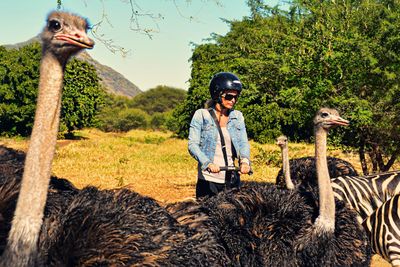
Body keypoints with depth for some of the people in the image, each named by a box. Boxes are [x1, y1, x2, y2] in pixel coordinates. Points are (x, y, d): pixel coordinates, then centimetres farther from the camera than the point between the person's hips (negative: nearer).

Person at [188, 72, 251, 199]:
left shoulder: (238, 116, 10)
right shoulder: (201, 115, -1)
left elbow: (243, 142, 2)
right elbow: (192, 144, -9)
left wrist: (244, 160, -20)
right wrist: (208, 163, -25)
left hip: (232, 180, 3)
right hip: (208, 179, -3)